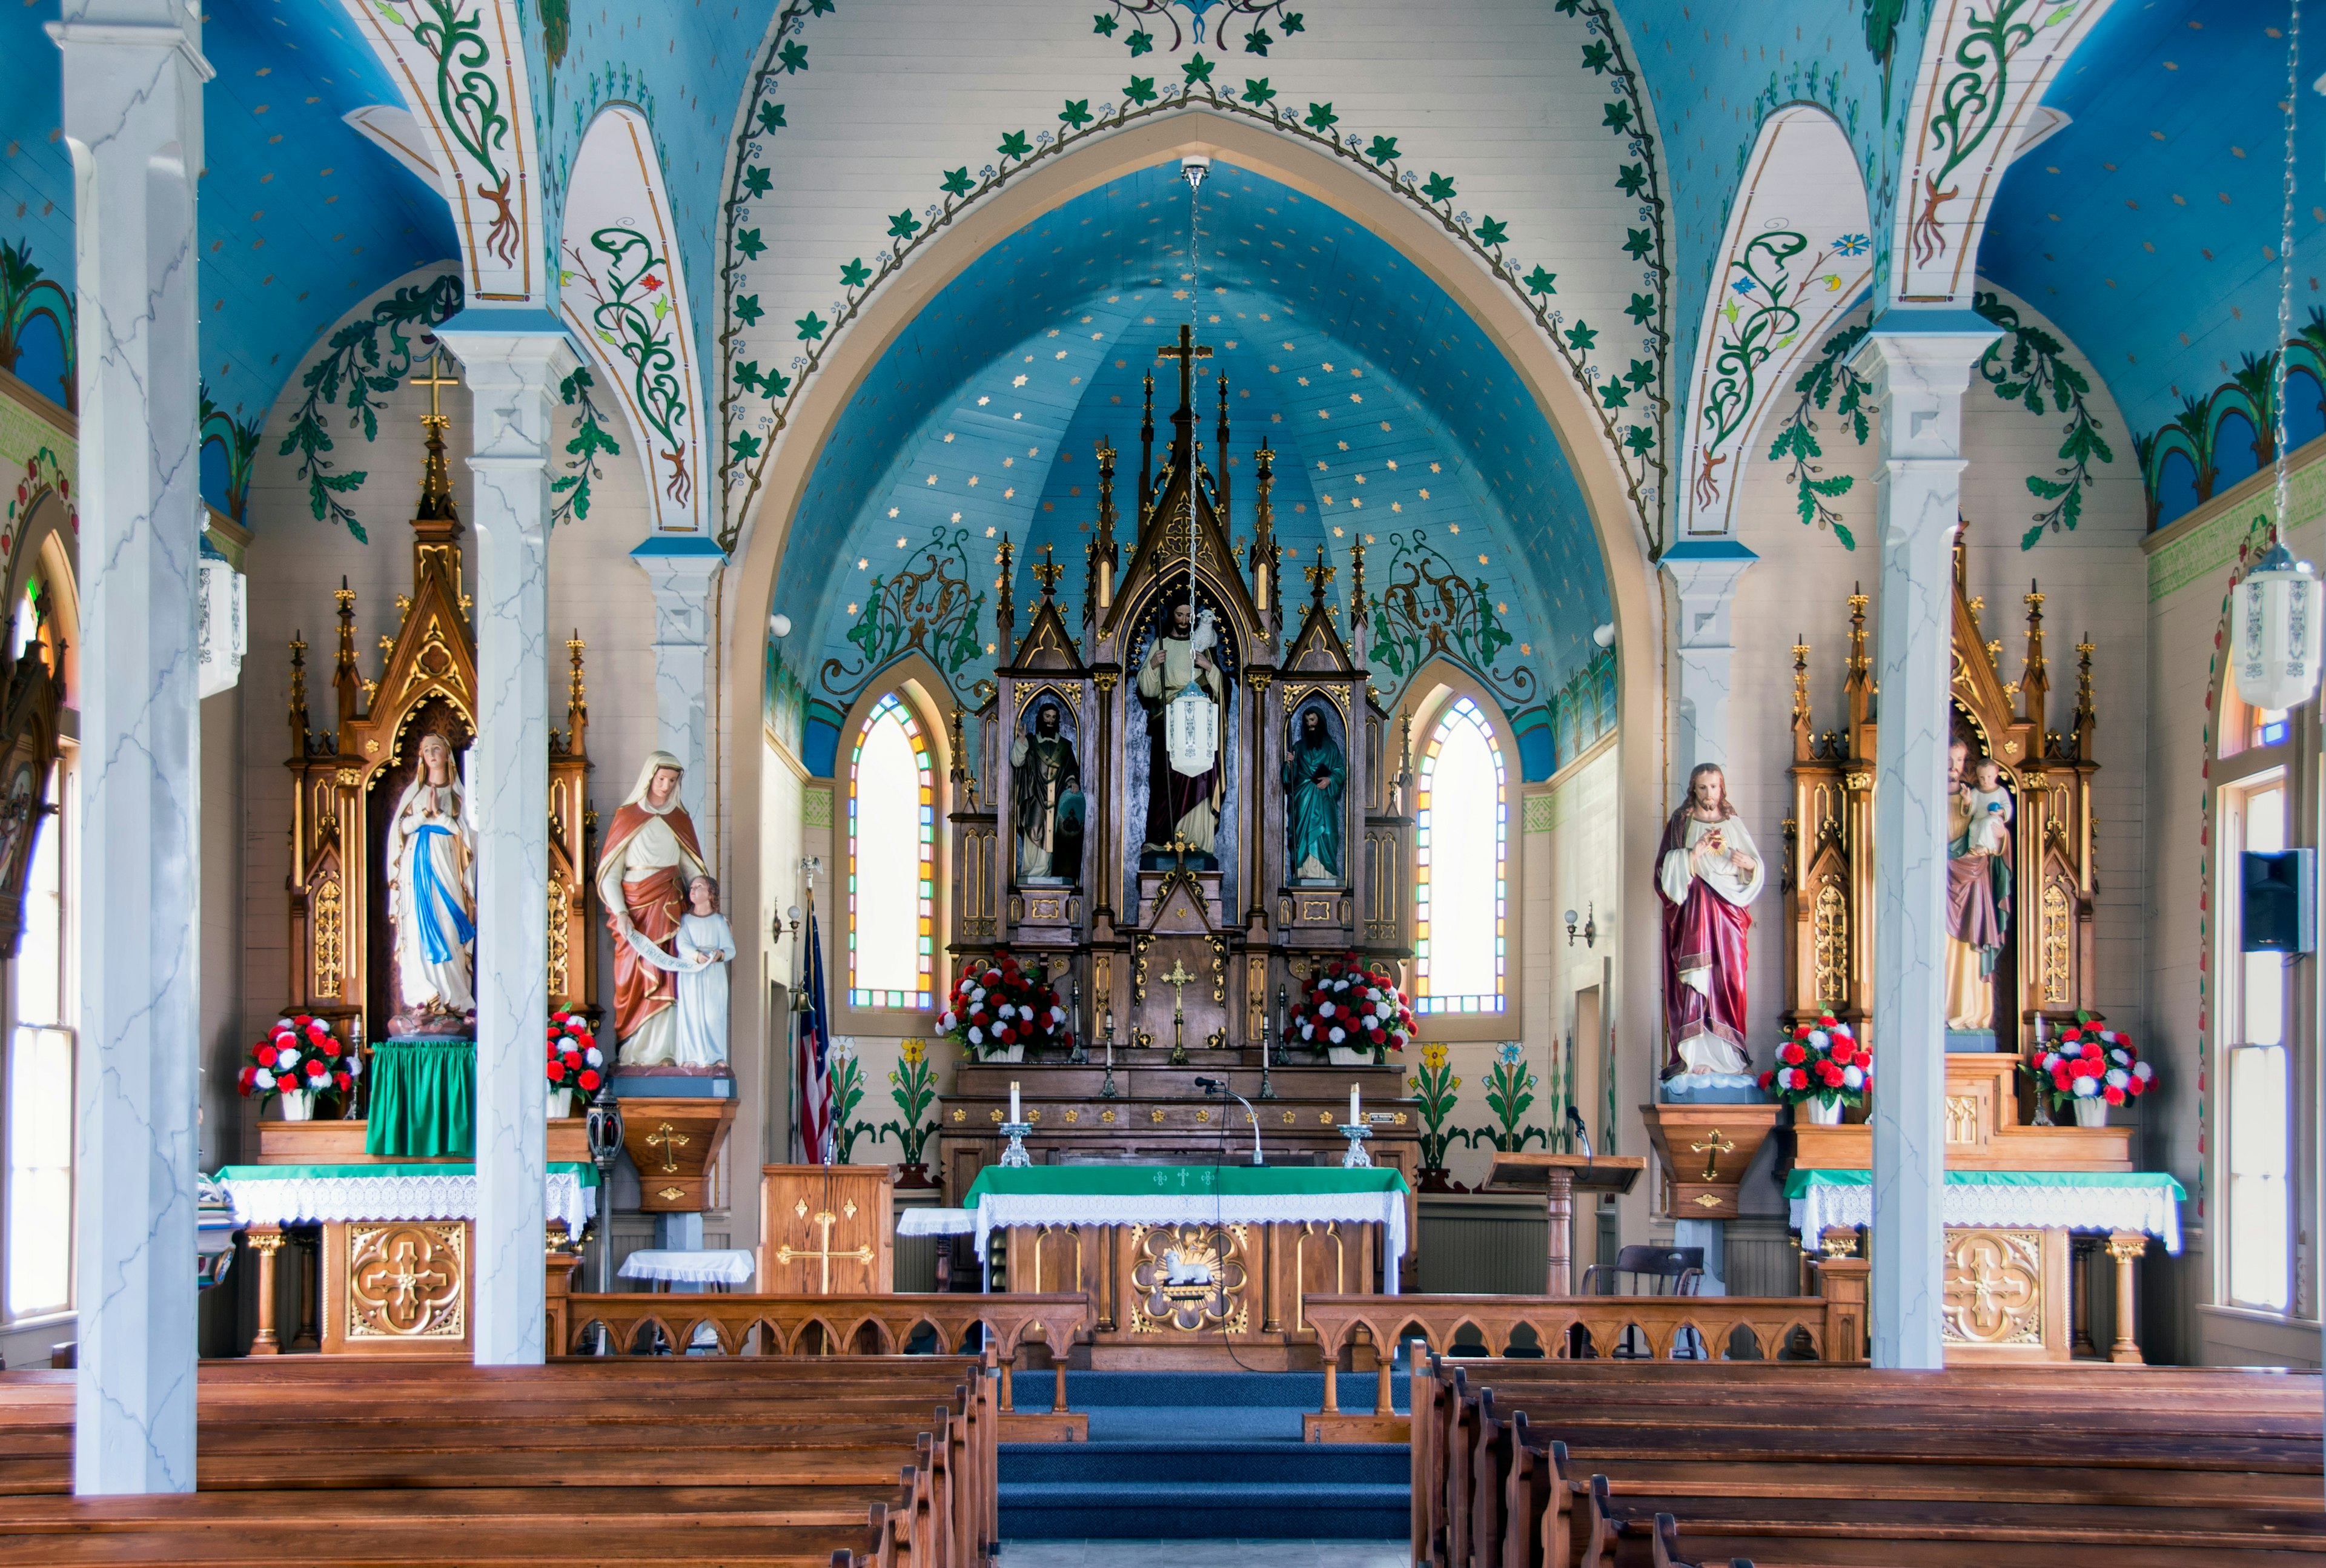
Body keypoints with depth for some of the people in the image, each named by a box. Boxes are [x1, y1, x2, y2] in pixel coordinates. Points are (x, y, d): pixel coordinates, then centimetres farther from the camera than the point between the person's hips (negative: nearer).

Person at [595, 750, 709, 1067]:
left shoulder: (680, 820, 11)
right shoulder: (628, 817, 2)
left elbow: (693, 868, 12)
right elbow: (610, 873, -2)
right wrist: (620, 913, -15)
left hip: (669, 908, 2)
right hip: (635, 907, -2)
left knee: (665, 979, -4)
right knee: (634, 977, -5)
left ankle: (660, 1051, -3)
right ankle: (633, 1052, -3)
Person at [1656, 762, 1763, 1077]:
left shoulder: (1734, 824, 14)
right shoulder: (1681, 823, 6)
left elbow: (1757, 869, 14)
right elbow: (1666, 867, -4)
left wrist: (1750, 864, -7)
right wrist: (1695, 853, -17)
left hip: (1729, 910, 3)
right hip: (1695, 908, -3)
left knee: (1729, 978, -2)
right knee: (1697, 977, -13)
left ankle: (1727, 1052, 3)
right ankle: (1697, 1054, -17)